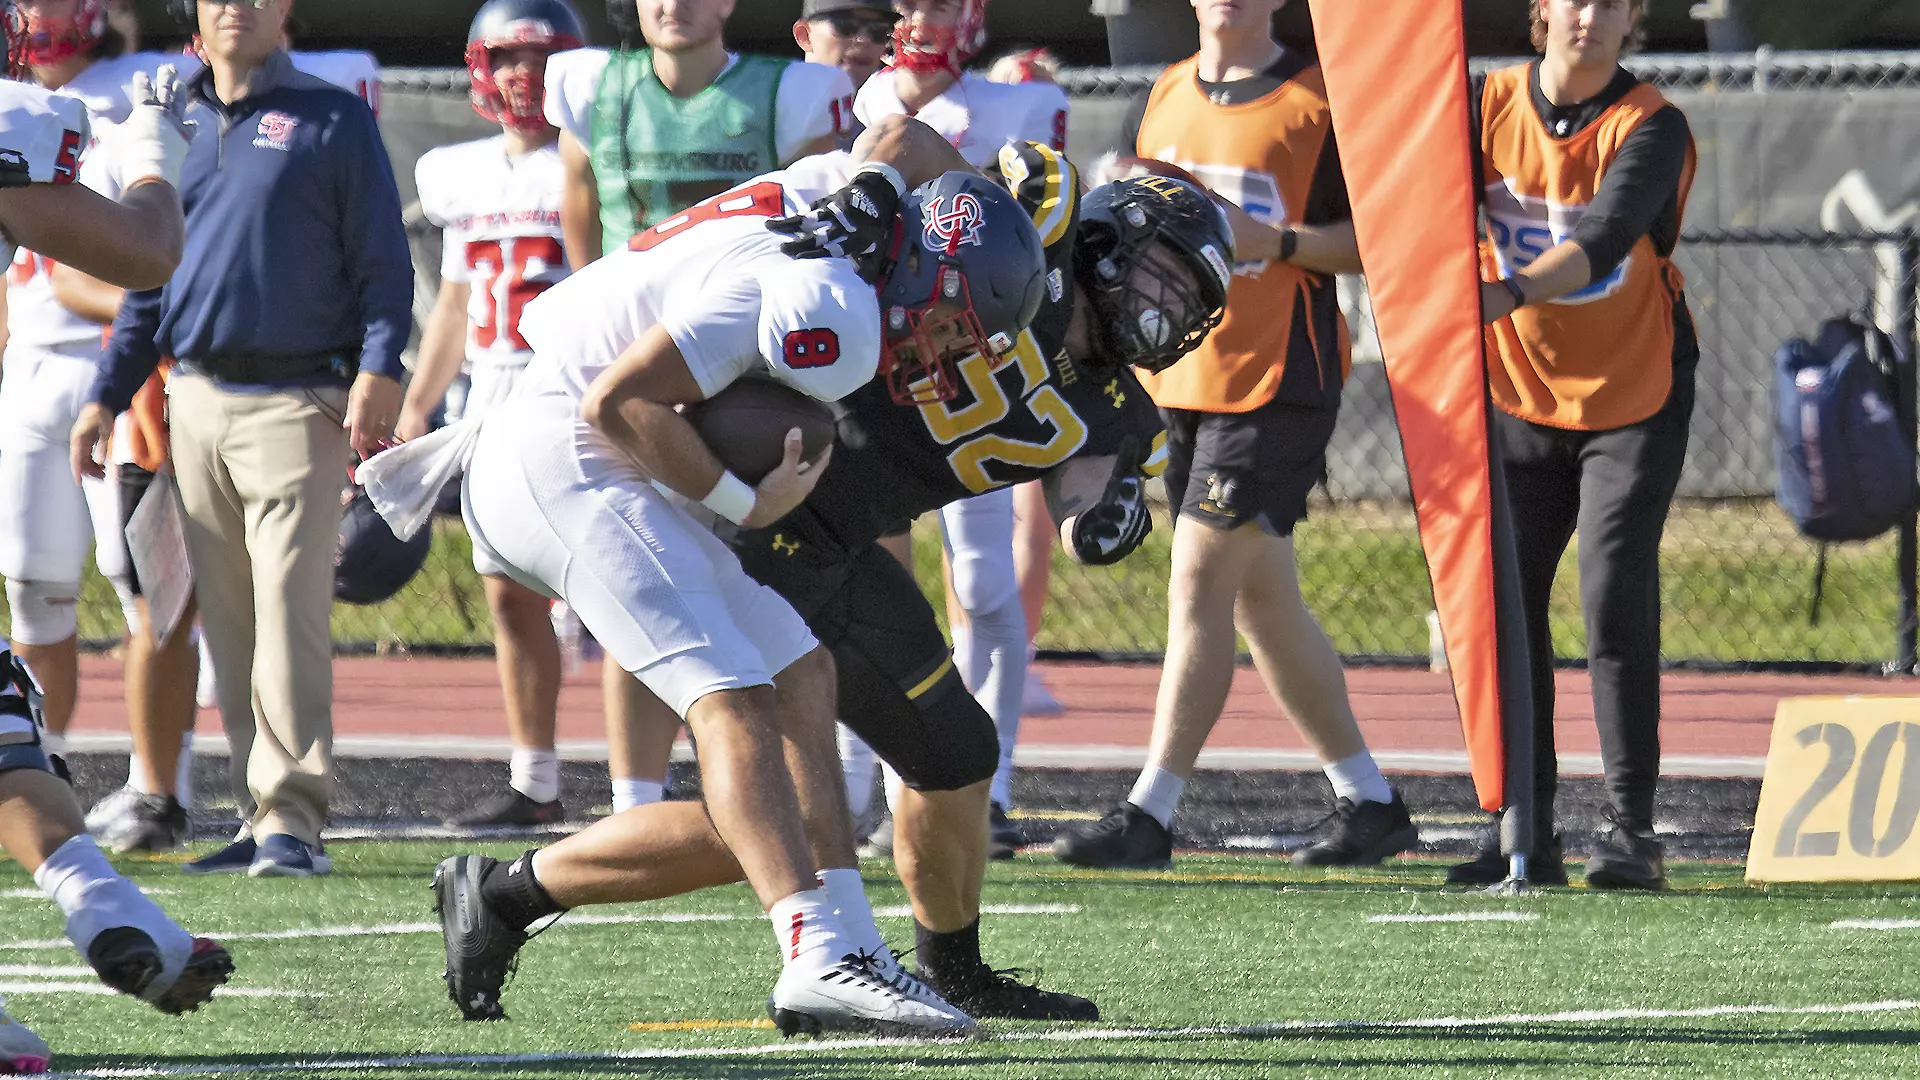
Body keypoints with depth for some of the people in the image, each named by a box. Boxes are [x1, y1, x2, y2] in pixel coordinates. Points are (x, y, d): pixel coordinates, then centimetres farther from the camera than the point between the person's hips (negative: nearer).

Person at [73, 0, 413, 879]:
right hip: (197, 402, 5)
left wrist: (379, 367, -15)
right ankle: (260, 817, 9)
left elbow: (382, 258, -2)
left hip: (296, 401, -5)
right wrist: (108, 393, 15)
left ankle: (291, 819, -14)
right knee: (227, 625, 5)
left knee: (289, 612, -13)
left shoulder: (331, 120, 2)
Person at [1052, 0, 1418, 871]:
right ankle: (1369, 802, 19)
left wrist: (1276, 243, -20)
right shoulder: (1161, 102, 14)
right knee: (1260, 602, 10)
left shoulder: (1320, 102, -5)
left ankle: (1150, 812, -11)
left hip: (1277, 382, -7)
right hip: (1177, 381, 7)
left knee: (1199, 585, -12)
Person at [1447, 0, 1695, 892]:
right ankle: (1525, 835, 6)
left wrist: (1506, 293, -49)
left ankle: (1631, 832, -7)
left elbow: (1604, 236, -32)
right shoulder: (1490, 105, -3)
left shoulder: (1651, 127, -15)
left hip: (1634, 393, -4)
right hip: (1520, 393, 4)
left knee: (1616, 607, -13)